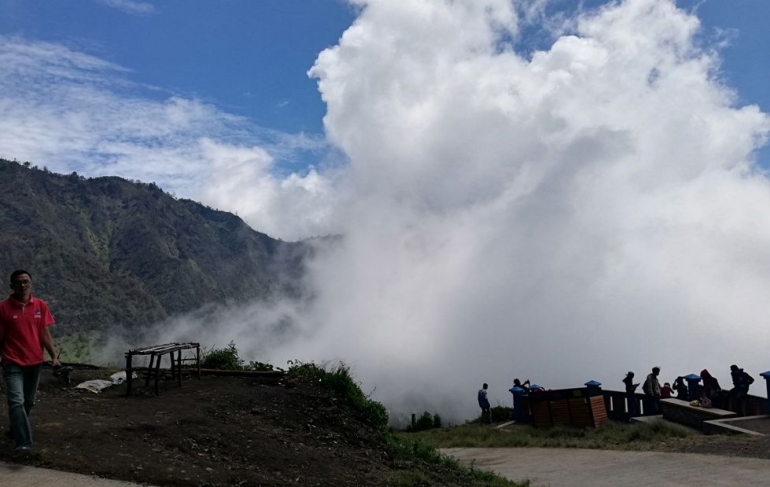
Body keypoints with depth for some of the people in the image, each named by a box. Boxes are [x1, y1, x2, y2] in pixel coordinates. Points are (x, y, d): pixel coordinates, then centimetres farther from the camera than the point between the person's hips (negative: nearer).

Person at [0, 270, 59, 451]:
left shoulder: (40, 305, 1)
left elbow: (45, 334, 2)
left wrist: (54, 357, -5)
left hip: (35, 362, 4)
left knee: (28, 402, 15)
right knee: (17, 402, -12)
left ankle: (16, 430, 37)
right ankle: (23, 442, -11)